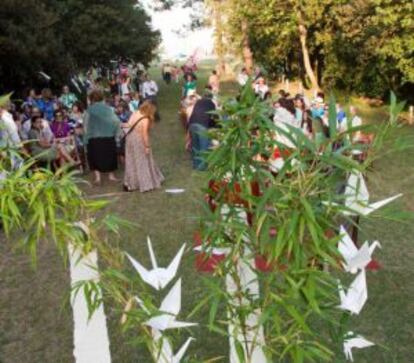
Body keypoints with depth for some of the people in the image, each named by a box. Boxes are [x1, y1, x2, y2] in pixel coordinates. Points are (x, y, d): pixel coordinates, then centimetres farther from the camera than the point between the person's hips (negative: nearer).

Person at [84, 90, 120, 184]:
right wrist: (115, 133, 5)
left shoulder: (89, 110, -6)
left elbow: (86, 126, -7)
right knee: (109, 156, 16)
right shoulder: (108, 108, -1)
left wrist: (86, 137, -1)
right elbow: (117, 121, -4)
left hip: (94, 138, -2)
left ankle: (97, 176, -2)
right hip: (109, 137, 2)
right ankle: (111, 175, 20)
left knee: (95, 157, 8)